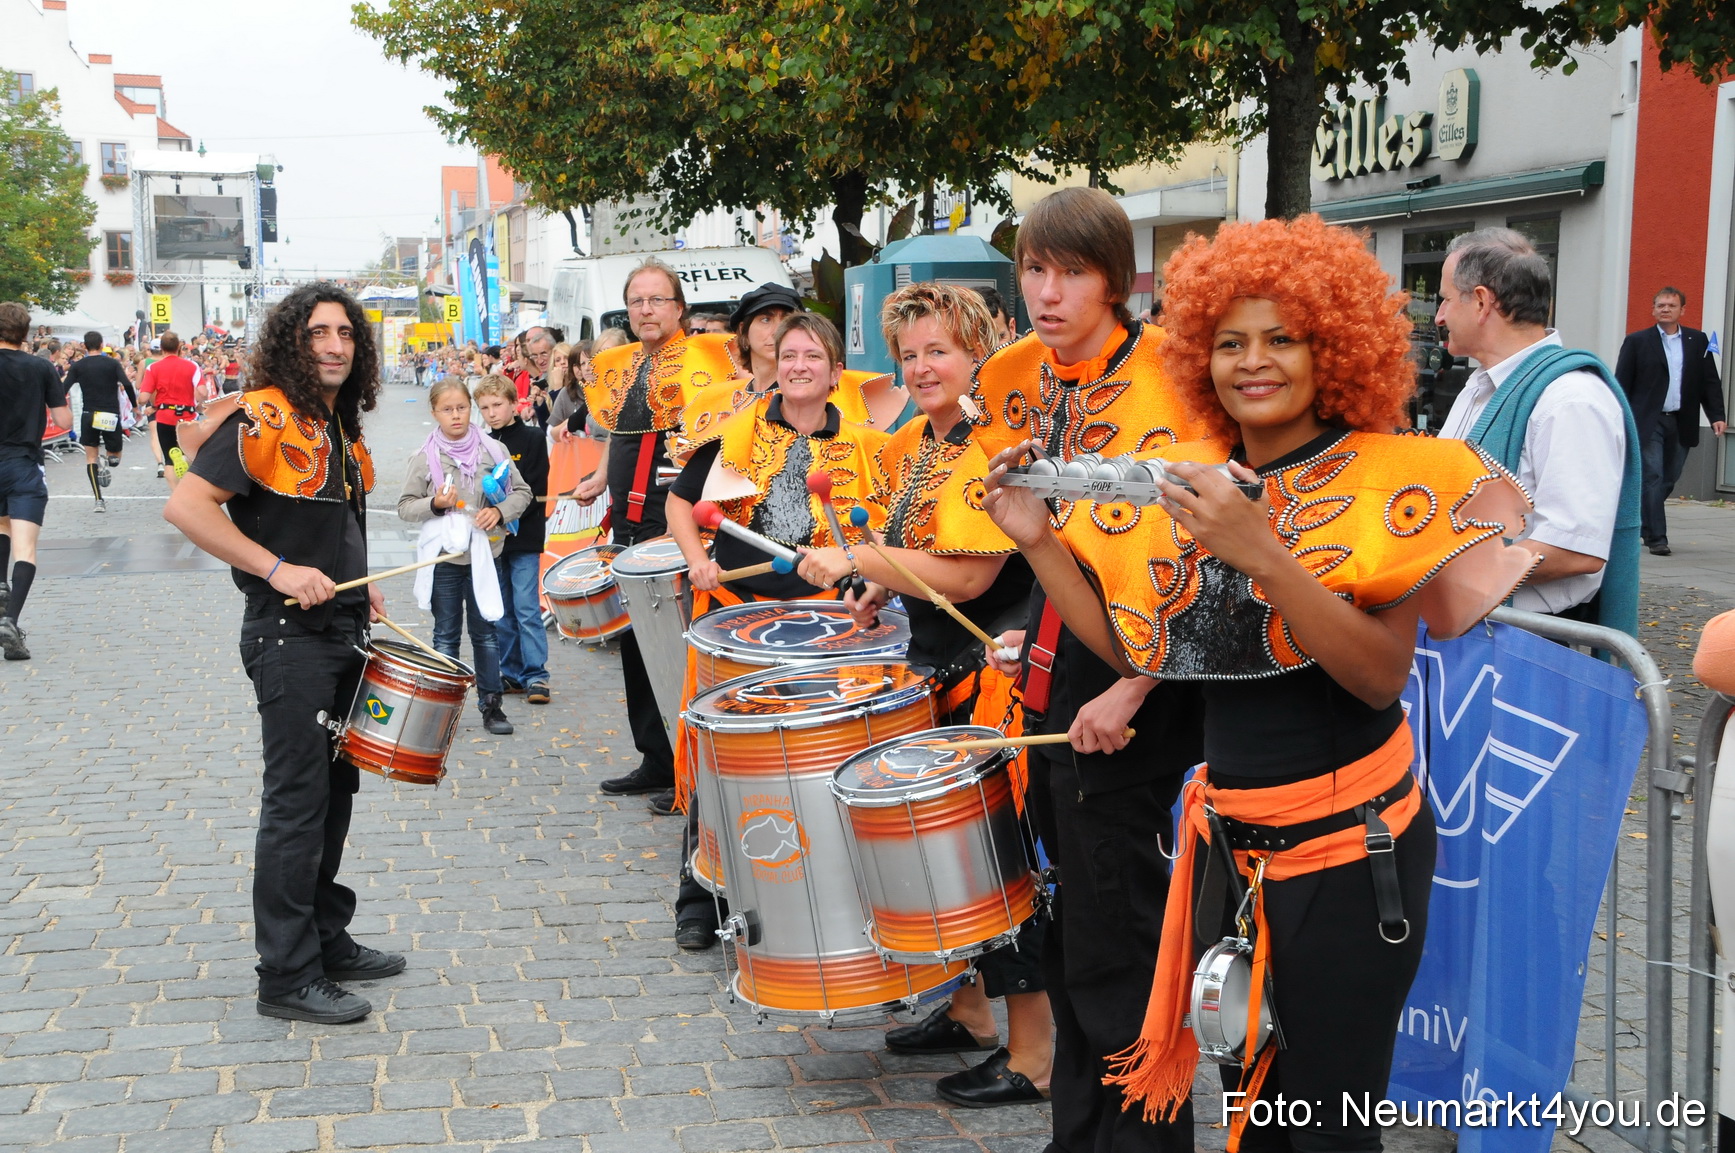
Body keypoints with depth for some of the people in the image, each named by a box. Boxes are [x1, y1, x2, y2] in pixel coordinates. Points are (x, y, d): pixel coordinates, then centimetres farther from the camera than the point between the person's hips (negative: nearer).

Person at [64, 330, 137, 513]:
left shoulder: (78, 366, 3)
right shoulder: (112, 363, 1)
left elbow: (64, 389, -6)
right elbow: (127, 384, -11)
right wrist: (135, 405, 1)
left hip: (90, 415, 1)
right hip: (111, 415, -1)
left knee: (91, 458, 7)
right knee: (115, 457, 17)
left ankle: (99, 501, -3)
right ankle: (105, 464, -17)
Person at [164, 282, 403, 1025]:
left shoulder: (341, 427, 13)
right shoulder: (264, 419, -13)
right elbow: (185, 506, -20)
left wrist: (358, 586, 12)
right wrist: (277, 569, -24)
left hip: (343, 633, 9)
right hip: (288, 637, -9)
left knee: (336, 790, 16)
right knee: (296, 802, -5)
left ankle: (328, 941, 29)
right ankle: (287, 977, 3)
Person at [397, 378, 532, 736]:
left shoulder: (494, 450, -1)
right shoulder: (424, 457, -4)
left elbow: (522, 492, 4)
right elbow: (405, 506, 1)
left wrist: (500, 511, -14)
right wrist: (434, 504, -17)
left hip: (485, 555, 1)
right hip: (444, 558, -1)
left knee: (486, 633, 9)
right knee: (446, 636, 9)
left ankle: (491, 703, 18)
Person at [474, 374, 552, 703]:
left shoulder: (533, 439, -3)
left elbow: (535, 491, -11)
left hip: (524, 539, -5)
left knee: (526, 608, -8)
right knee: (500, 612, 8)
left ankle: (536, 675, -4)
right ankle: (511, 674, 16)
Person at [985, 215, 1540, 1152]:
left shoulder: (1383, 478, -11)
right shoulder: (1189, 483, 5)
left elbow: (1383, 677, -20)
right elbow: (1131, 649, 7)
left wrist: (1262, 553, -30)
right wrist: (1039, 542, -4)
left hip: (1350, 845, -5)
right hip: (1228, 839, 5)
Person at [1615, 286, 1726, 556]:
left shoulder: (1698, 341, 9)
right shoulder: (1636, 341, 1)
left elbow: (1710, 381, 9)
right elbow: (1622, 384, 0)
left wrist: (1716, 416, -2)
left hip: (1682, 423, 3)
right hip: (1648, 422, -3)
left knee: (1669, 480, 10)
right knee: (1652, 478, -8)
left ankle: (1642, 523, 30)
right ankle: (1656, 538, -5)